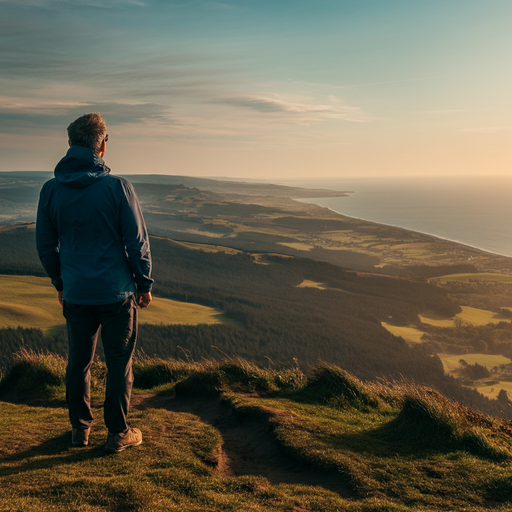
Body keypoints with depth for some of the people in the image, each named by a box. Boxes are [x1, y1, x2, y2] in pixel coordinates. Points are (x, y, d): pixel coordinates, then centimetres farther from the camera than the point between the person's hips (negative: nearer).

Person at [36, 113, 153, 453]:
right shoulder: (117, 187, -13)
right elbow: (137, 242, -10)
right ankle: (118, 433, 18)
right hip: (116, 292, -3)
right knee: (119, 364, 9)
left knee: (79, 361, 17)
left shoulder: (51, 190, -2)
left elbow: (45, 245, 7)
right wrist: (144, 285, 3)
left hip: (76, 294, 4)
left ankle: (80, 428, 29)